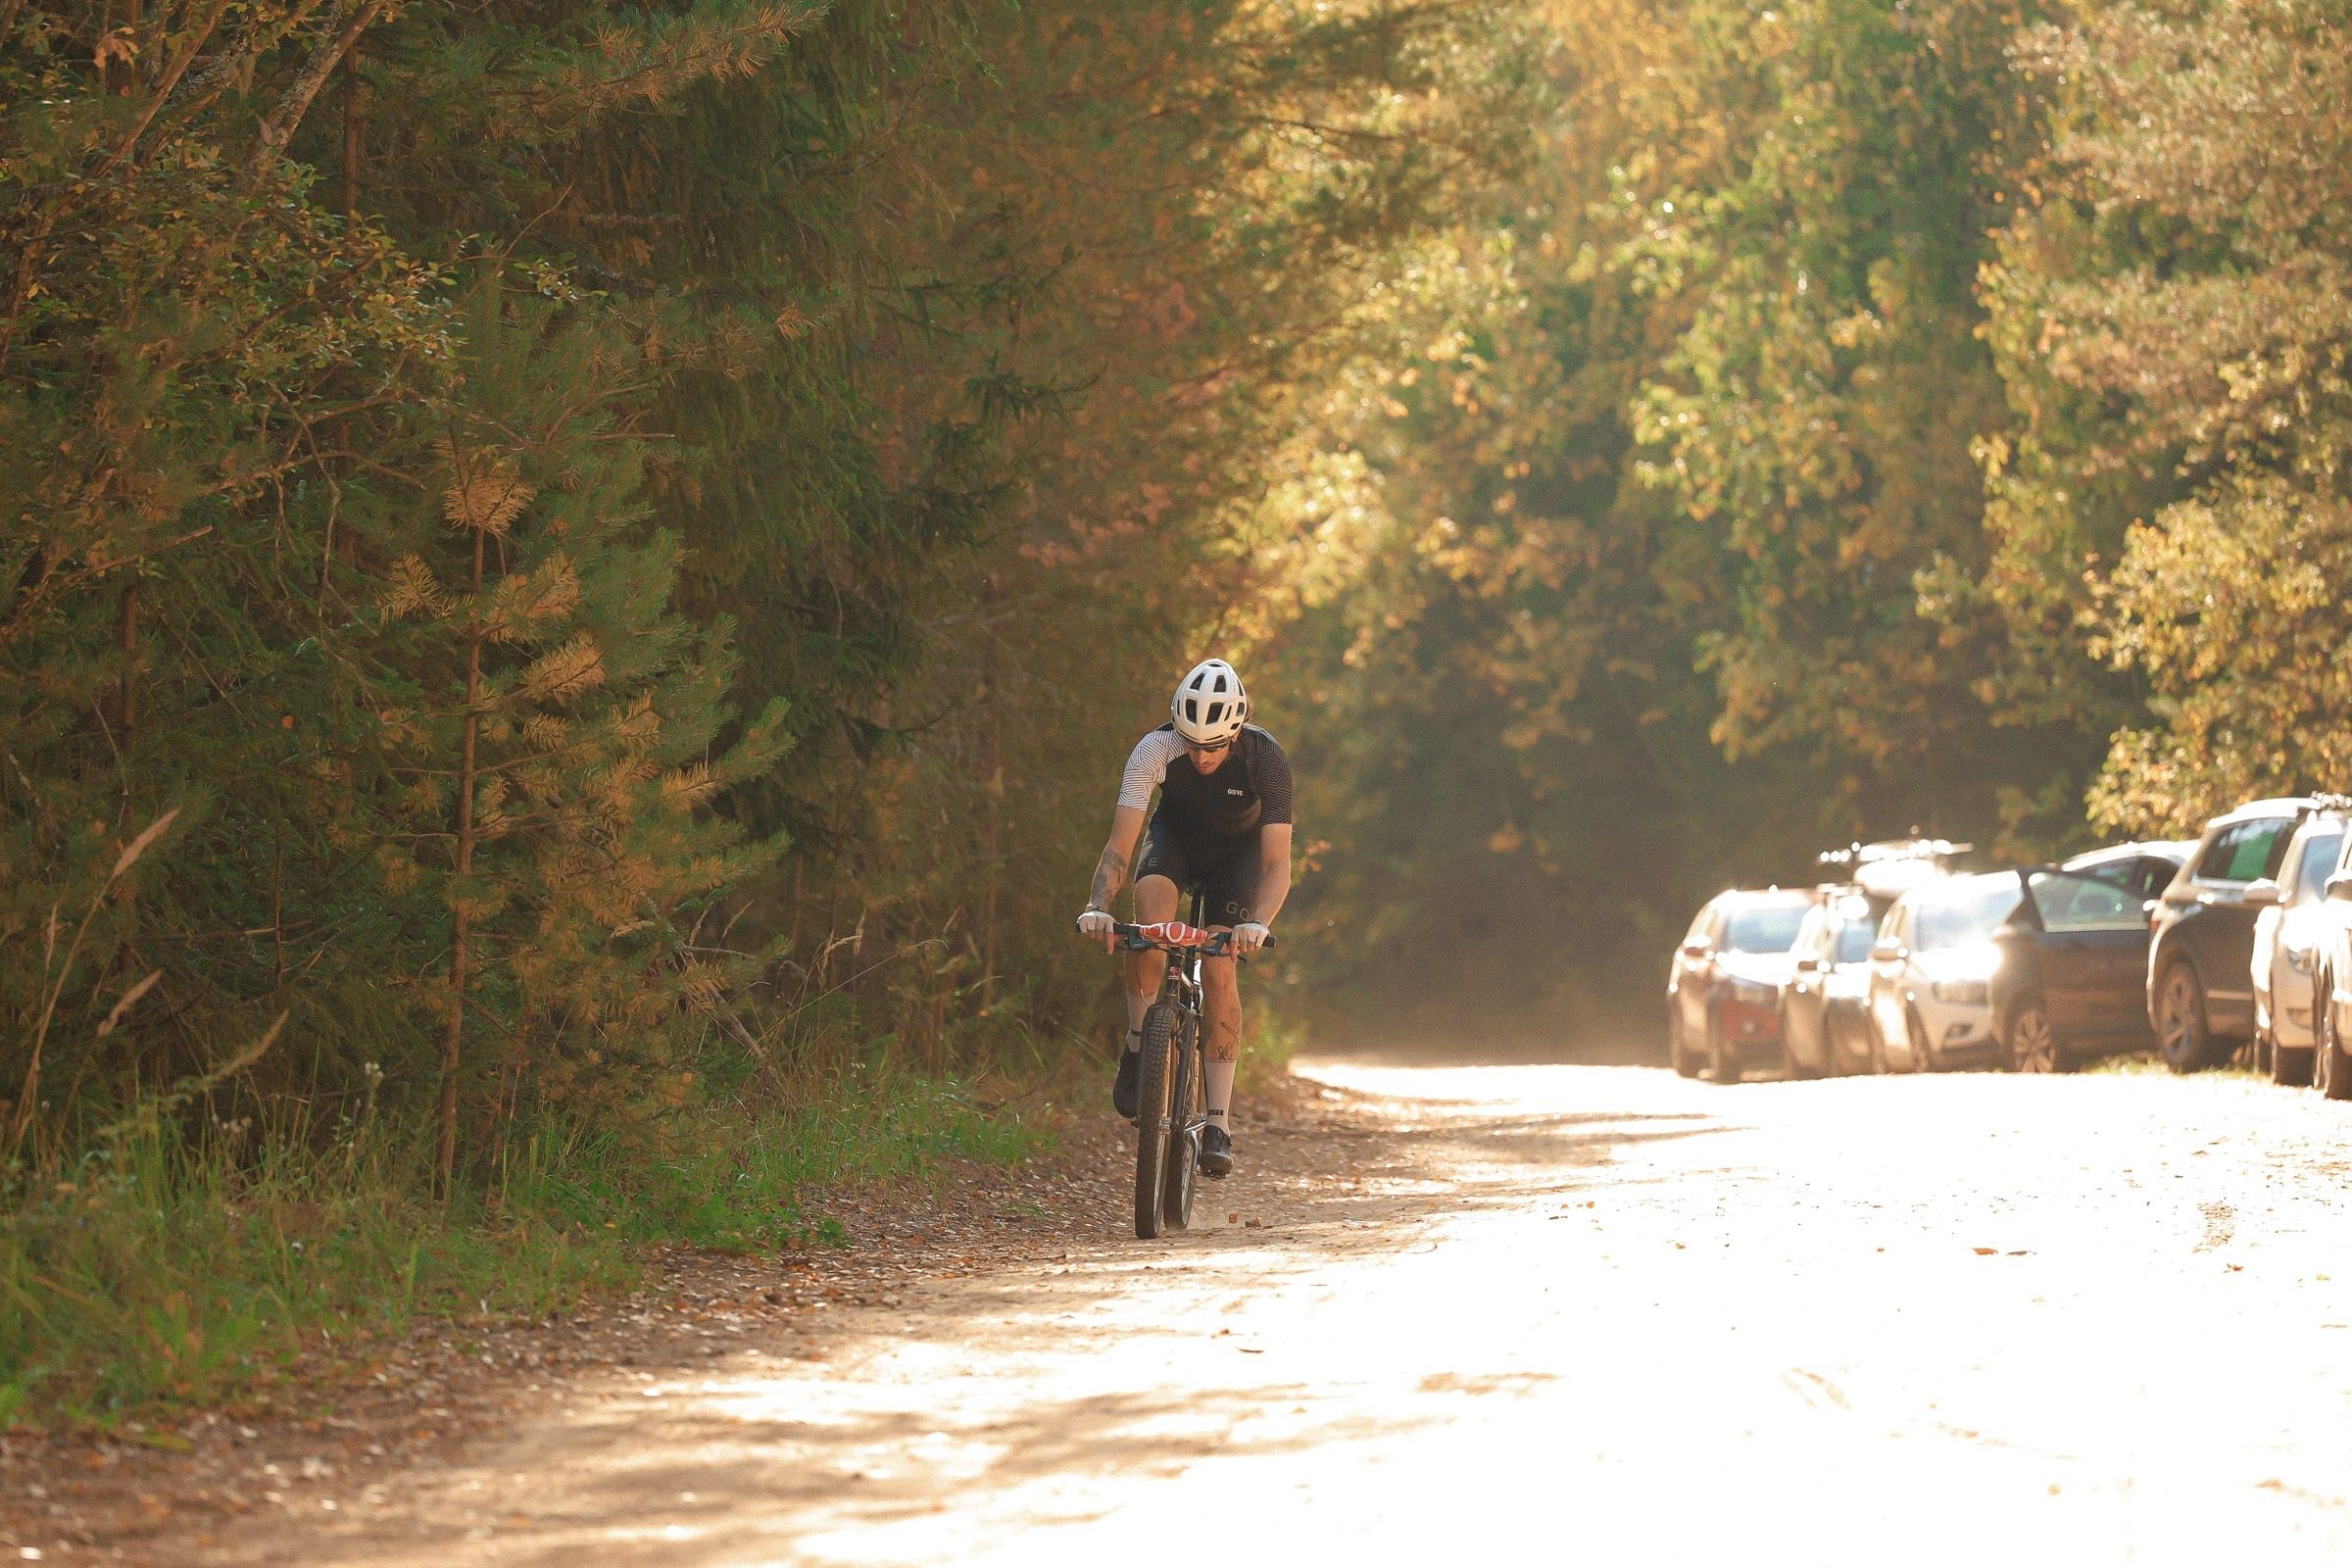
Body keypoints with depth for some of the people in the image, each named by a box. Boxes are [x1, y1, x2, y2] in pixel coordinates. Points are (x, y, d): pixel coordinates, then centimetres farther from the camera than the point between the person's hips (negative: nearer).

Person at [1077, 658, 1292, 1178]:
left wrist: (1258, 923, -53)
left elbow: (1277, 864, -35)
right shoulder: (1155, 751, -31)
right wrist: (1098, 906, -51)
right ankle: (1138, 1048, -16)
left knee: (1218, 968, -19)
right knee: (1151, 906, -33)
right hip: (1177, 838, 1)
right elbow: (1119, 847, -33)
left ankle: (1219, 1122, -12)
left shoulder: (1265, 758, -32)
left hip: (1239, 850, -1)